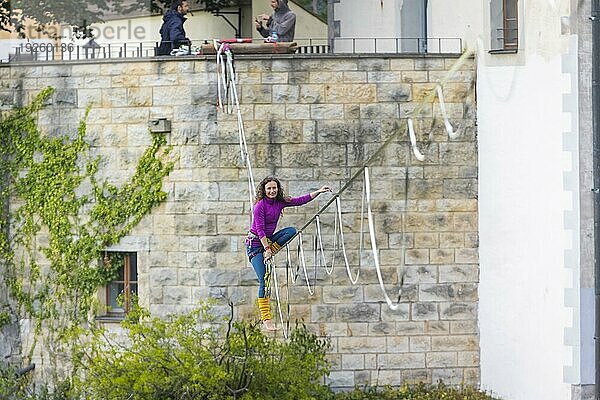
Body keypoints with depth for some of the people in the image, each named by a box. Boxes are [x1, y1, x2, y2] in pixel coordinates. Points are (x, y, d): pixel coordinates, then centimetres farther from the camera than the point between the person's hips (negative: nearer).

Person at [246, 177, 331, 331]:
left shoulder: (280, 202, 2)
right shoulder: (260, 206, -17)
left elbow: (300, 200, 4)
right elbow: (260, 230, -20)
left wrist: (319, 192, -3)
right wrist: (267, 248, -25)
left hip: (268, 240, 7)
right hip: (255, 243, -7)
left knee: (291, 231, -18)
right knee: (264, 281, -14)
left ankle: (267, 255, -10)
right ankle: (266, 318, -12)